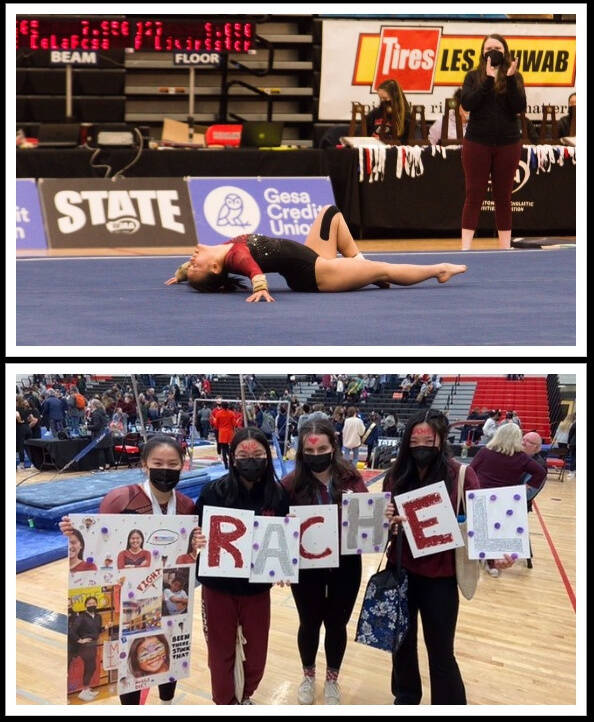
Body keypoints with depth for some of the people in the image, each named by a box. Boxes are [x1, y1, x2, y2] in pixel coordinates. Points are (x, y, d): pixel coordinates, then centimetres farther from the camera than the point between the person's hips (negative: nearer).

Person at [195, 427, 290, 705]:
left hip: (257, 586, 2)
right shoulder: (214, 491, -15)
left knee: (257, 650, 17)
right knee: (222, 650, 14)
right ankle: (225, 703, 37)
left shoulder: (278, 494, -8)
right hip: (219, 584, -2)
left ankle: (246, 696, 45)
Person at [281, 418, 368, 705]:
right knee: (310, 622, 16)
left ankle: (332, 679, 39)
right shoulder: (292, 483, -13)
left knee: (337, 623, 16)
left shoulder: (351, 478, -9)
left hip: (345, 564, 1)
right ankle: (308, 676, 42)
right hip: (306, 565, -1)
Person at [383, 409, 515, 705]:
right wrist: (387, 518, -15)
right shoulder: (396, 474, -1)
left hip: (439, 575, -4)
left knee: (440, 652, 4)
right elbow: (384, 518, 9)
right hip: (400, 570, 4)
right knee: (401, 641, 19)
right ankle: (405, 698, 43)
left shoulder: (460, 475, -11)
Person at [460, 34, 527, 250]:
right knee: (474, 195, -1)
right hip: (476, 143, -1)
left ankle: (505, 249, 12)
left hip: (508, 144, 1)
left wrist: (510, 78, -17)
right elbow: (467, 104, -13)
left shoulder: (514, 77, 5)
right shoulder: (474, 76, 3)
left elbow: (520, 107, -9)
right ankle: (465, 249, -2)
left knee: (503, 197, 7)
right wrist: (488, 78, -18)